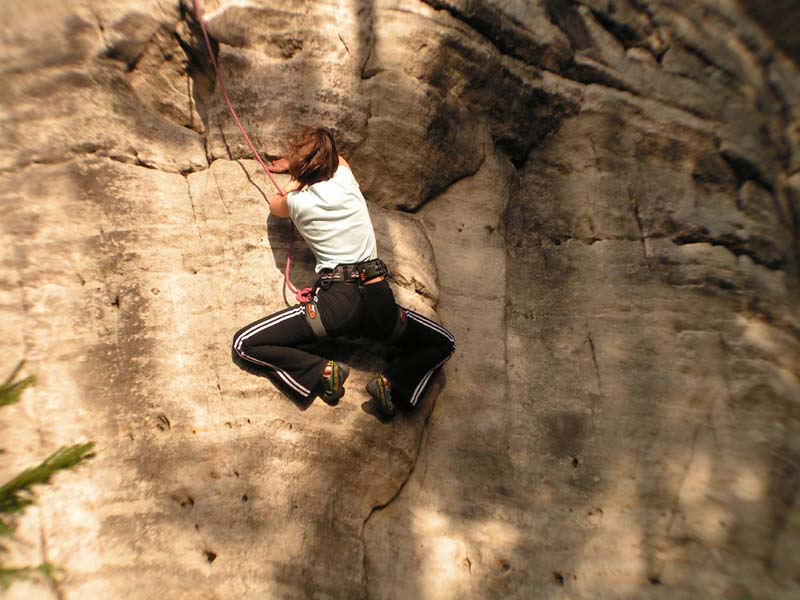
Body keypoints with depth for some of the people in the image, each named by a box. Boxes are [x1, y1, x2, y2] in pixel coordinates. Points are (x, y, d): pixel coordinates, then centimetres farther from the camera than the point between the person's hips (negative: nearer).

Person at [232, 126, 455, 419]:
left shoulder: (296, 202, 5)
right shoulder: (346, 176, 11)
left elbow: (274, 204, 33)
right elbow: (336, 158, 39)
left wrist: (295, 182, 43)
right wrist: (294, 164, 50)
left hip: (335, 300, -2)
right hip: (378, 299, 3)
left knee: (245, 343, 12)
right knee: (443, 343, 25)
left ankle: (323, 372, -6)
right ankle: (393, 382, 0)